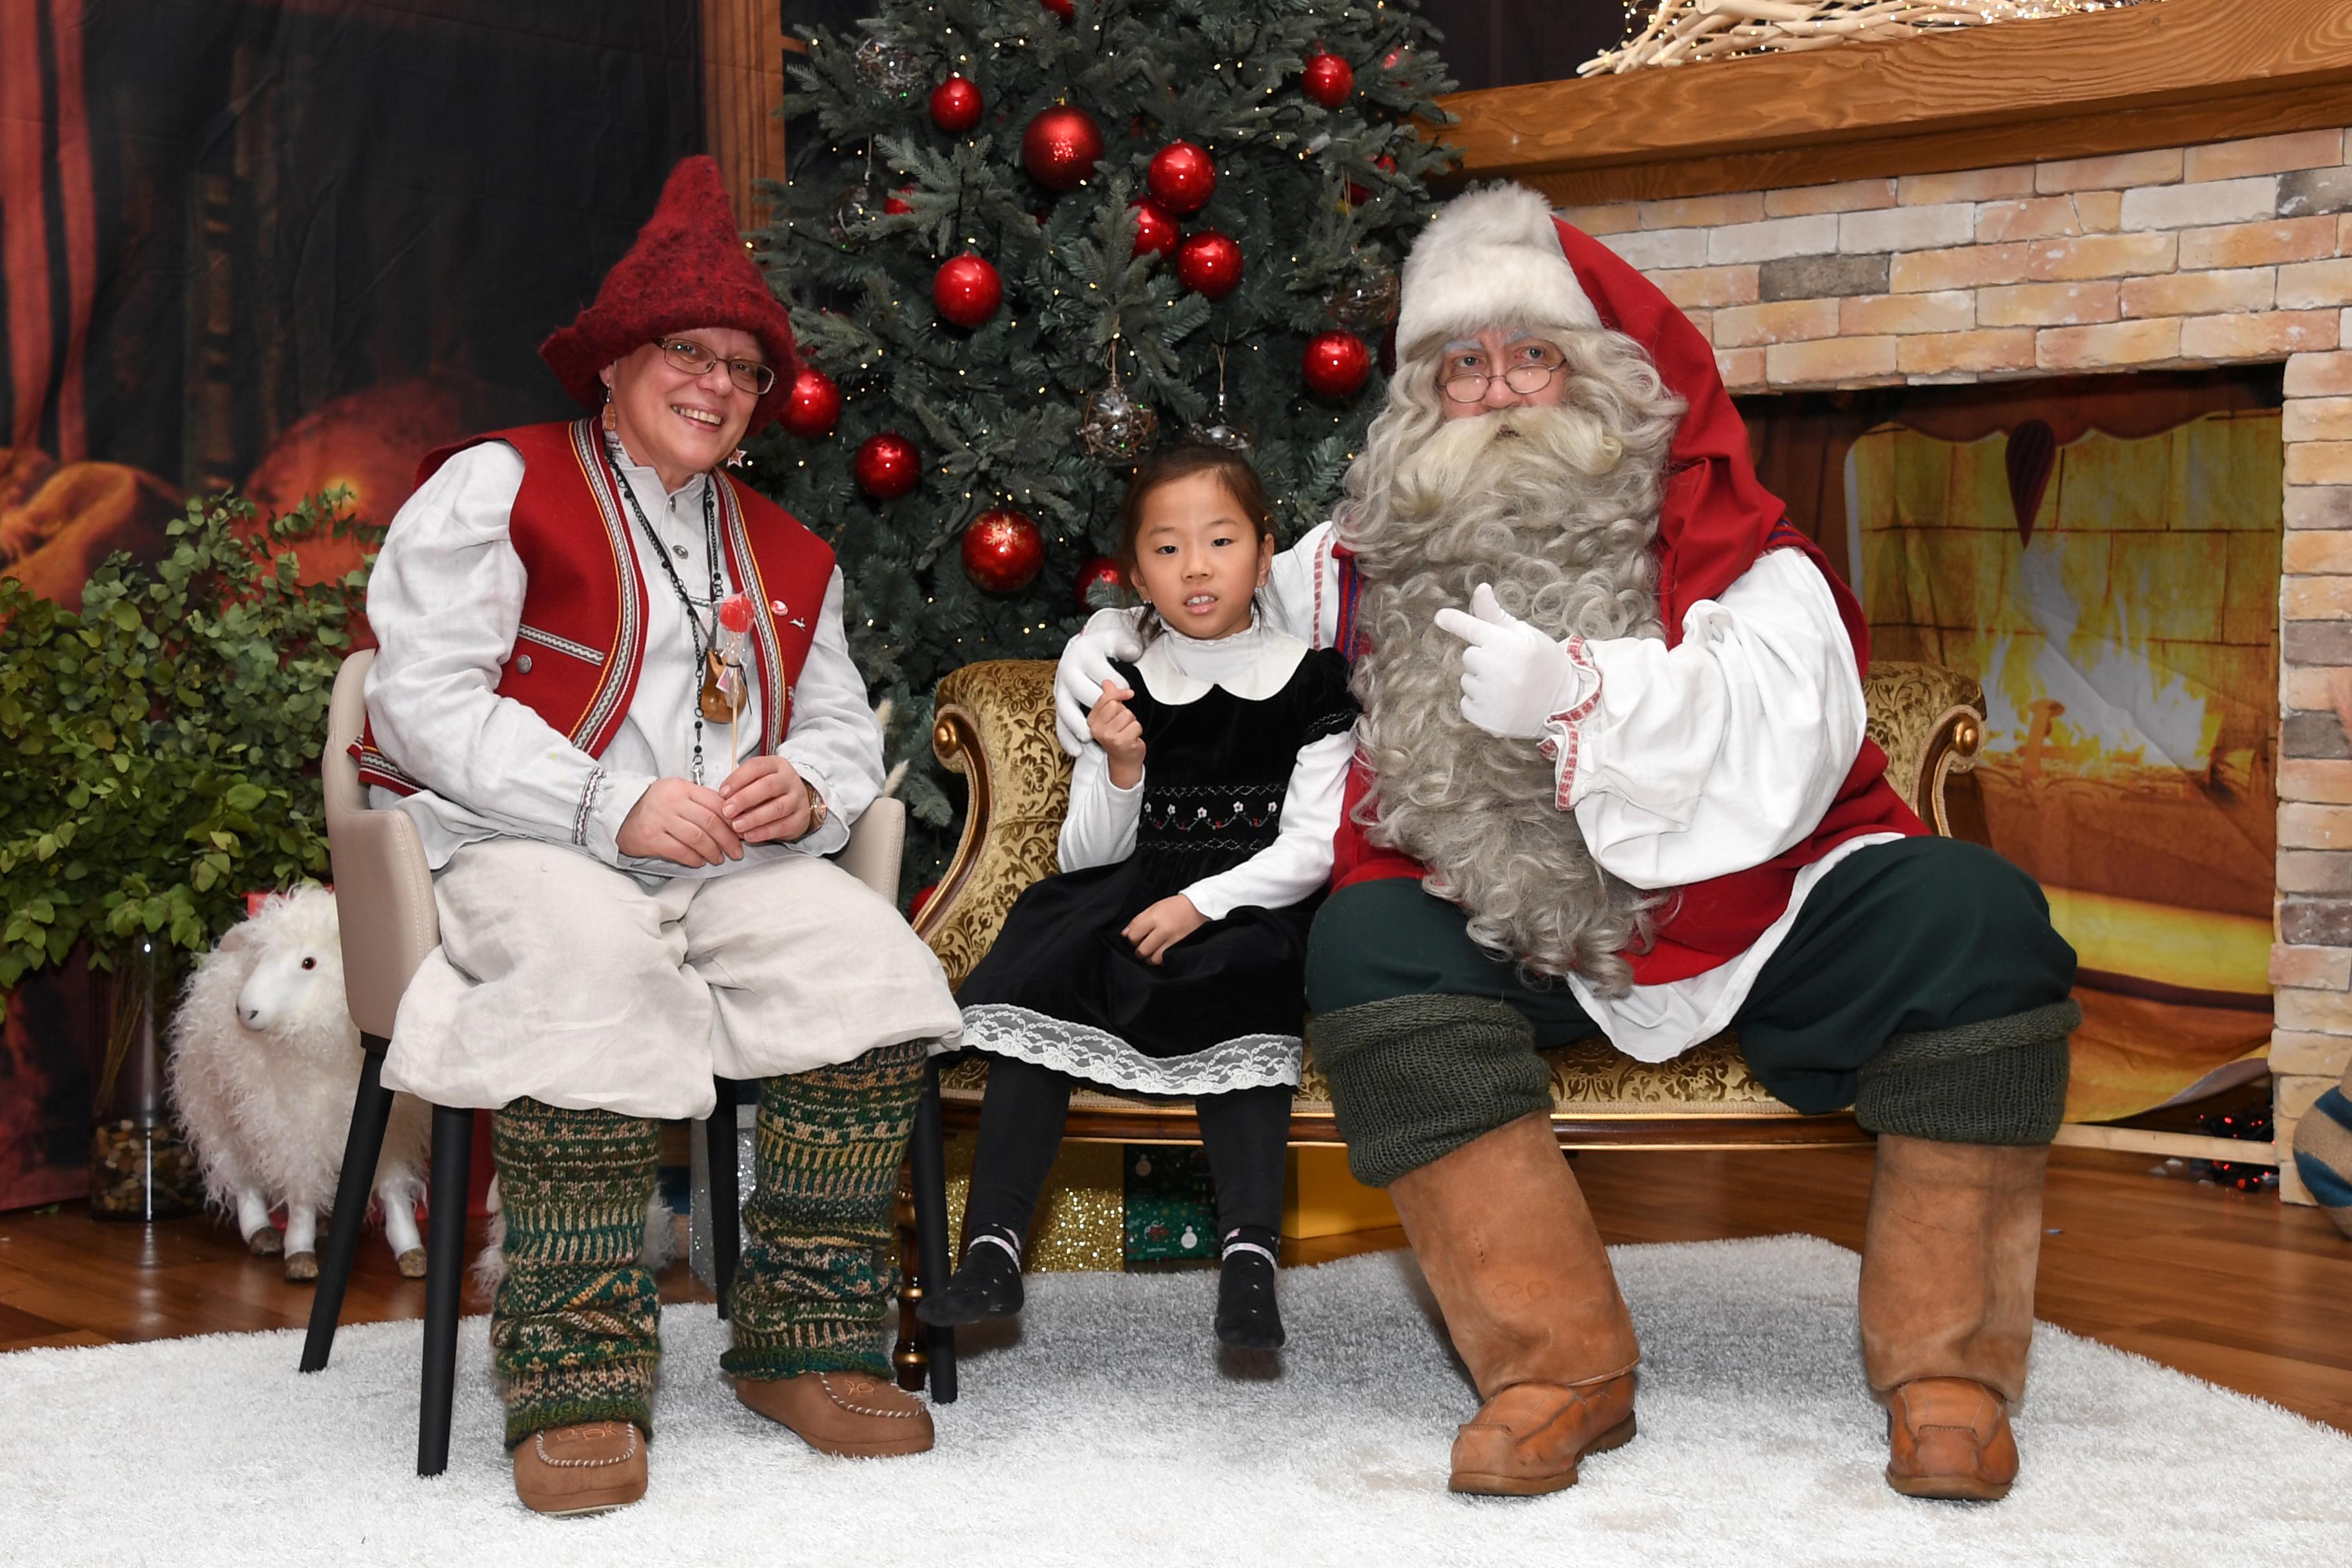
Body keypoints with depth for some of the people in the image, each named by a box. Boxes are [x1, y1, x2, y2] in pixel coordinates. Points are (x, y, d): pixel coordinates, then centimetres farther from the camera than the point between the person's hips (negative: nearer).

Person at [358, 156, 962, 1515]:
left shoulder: (786, 553, 24)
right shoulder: (498, 486, 5)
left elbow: (848, 729, 20)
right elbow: (423, 701, -6)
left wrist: (808, 786, -7)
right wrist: (616, 809, -17)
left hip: (735, 864, 5)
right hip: (520, 849, -5)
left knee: (872, 957, -25)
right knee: (598, 963, -39)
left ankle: (809, 1344, -16)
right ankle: (579, 1380, -32)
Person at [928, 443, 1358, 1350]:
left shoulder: (1310, 683, 1)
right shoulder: (1122, 691, 8)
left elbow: (1312, 848, -6)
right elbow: (1088, 855, 6)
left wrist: (1202, 904, -17)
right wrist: (1119, 768, -12)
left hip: (1254, 904, -2)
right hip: (1130, 902, 3)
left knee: (1249, 1001, -34)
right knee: (1039, 980, -23)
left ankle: (1250, 1251, -38)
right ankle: (994, 1246, -25)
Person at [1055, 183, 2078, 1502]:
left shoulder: (1718, 537, -2)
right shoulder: (1387, 552, 8)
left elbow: (1796, 740, -17)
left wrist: (1577, 689, -31)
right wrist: (1115, 645, 0)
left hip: (1755, 913, -1)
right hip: (1532, 943, 2)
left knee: (1971, 912, -26)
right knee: (1367, 938, -26)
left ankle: (1945, 1363, -16)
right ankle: (1560, 1366, -25)